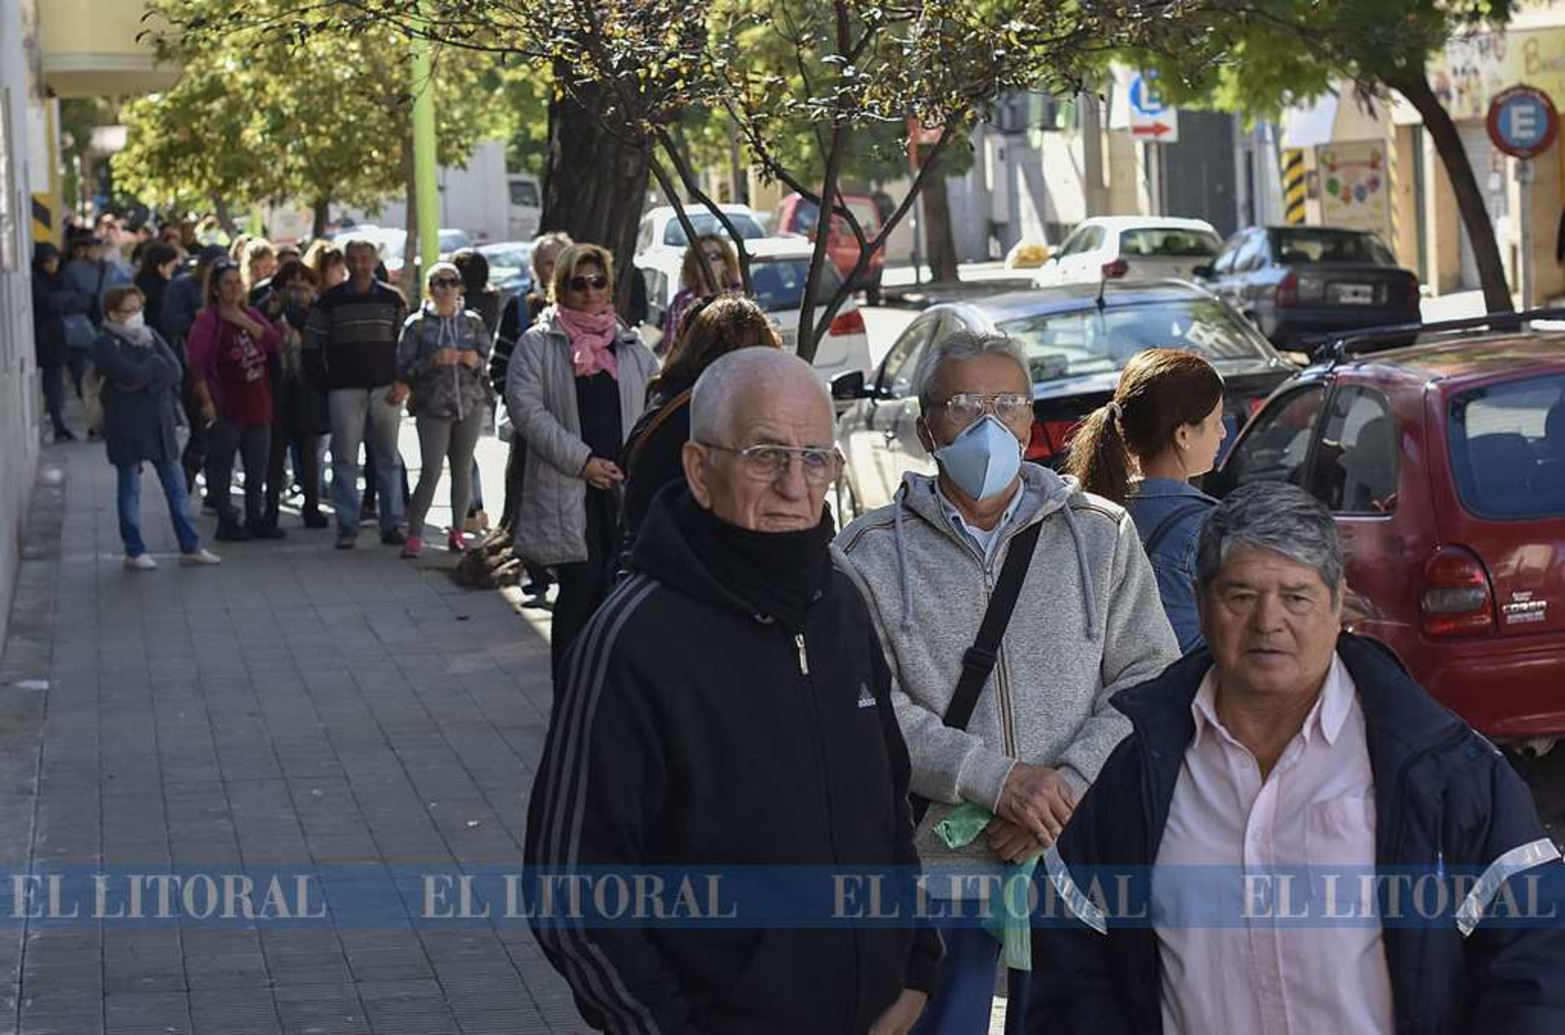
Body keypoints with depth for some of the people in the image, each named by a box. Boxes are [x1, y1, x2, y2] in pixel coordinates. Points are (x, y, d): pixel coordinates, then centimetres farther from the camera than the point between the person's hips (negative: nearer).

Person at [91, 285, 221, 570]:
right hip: (127, 426, -5)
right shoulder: (105, 344, -8)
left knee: (176, 486, 7)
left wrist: (145, 379, -15)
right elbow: (131, 374, -22)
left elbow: (174, 370, -2)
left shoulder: (150, 336, 10)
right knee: (130, 489, 3)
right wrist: (156, 364, -6)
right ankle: (134, 552, 11)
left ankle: (190, 547, 13)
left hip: (160, 421, 5)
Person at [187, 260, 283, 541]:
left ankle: (255, 518, 21)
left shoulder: (252, 315, 12)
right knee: (221, 467, -2)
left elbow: (275, 343, 0)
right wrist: (206, 402, -16)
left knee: (258, 466, 10)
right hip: (225, 407, -6)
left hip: (257, 404, 6)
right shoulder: (207, 321, -6)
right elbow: (197, 365, -11)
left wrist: (247, 324, -10)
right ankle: (227, 521, 5)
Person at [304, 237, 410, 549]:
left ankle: (392, 525, 9)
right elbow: (311, 345, 4)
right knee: (345, 459, -3)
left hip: (386, 390, 1)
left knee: (389, 458, 4)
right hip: (345, 391, -1)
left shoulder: (391, 299, 8)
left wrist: (404, 383, 0)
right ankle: (347, 526, 2)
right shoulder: (330, 301, 3)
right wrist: (325, 382, 0)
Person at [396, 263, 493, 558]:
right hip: (432, 408, -3)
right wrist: (433, 362, -18)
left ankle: (457, 532, 14)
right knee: (430, 471, -10)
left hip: (470, 404, 3)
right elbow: (403, 368, -2)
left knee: (463, 469, 5)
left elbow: (490, 361, 11)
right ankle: (414, 535, -5)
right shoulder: (417, 325, 1)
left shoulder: (473, 322, 9)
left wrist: (475, 361, -12)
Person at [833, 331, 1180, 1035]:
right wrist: (996, 780, -20)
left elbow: (1149, 680, 1)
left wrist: (1070, 782, -14)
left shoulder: (1102, 535, 6)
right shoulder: (871, 555, -1)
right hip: (932, 866, -2)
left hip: (1077, 866, 2)